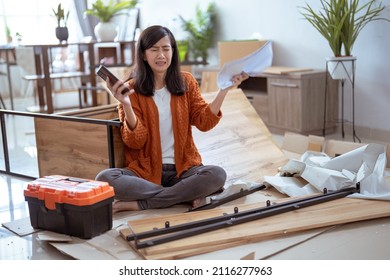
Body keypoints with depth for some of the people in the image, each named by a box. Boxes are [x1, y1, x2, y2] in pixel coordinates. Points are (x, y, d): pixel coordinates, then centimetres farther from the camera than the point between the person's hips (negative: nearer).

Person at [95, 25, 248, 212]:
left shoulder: (186, 82, 7)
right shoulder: (131, 89, -1)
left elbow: (204, 122, -1)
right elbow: (135, 141, -9)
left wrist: (224, 89, -11)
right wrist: (126, 105, -24)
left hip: (183, 168, 2)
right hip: (145, 171, -2)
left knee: (217, 175, -29)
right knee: (104, 178, -29)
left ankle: (138, 204, -20)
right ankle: (185, 196, -22)